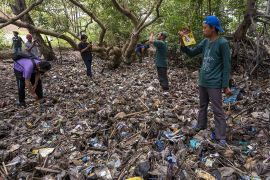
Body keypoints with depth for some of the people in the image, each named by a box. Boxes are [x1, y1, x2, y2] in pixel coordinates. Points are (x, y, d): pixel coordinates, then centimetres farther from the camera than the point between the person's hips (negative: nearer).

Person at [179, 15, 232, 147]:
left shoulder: (222, 43, -15)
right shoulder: (205, 42, 5)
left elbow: (227, 66, -13)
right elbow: (191, 53, 11)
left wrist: (226, 85, -14)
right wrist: (182, 42, -5)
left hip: (214, 84, -7)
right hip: (202, 82, 7)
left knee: (217, 110, 0)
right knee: (202, 106, 20)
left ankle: (221, 137, 9)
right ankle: (201, 126, 38)